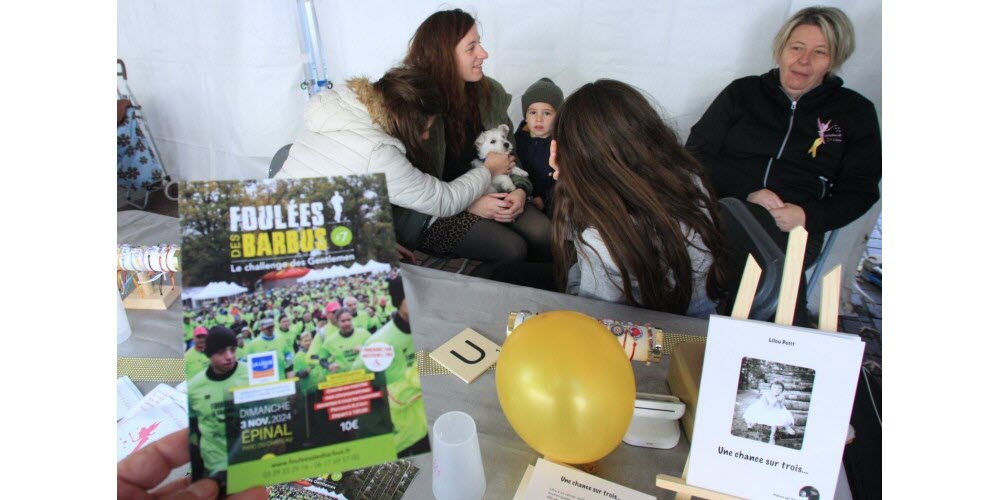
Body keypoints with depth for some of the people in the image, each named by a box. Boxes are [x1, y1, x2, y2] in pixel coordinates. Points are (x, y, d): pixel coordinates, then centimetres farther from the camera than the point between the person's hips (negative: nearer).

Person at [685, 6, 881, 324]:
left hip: (795, 227, 0)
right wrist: (747, 192, -9)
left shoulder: (855, 111, 20)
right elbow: (696, 153, 8)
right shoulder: (743, 92, 18)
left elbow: (860, 190, 13)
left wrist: (808, 216, -9)